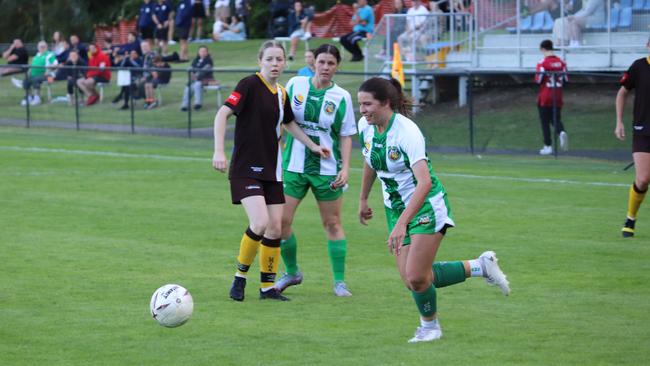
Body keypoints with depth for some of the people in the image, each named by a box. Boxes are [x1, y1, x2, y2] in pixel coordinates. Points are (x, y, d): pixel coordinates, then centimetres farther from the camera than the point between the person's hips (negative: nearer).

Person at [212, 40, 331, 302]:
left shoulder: (282, 94, 10)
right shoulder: (250, 85, -11)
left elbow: (289, 123, 28)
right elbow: (222, 114, -18)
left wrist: (313, 146, 30)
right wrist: (219, 151, -27)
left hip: (271, 170, 7)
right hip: (246, 169, -7)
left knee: (275, 228, 4)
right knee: (260, 223, -21)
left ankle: (268, 287, 16)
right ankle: (240, 276, 0)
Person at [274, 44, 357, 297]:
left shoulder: (341, 97, -4)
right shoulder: (295, 85, -1)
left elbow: (346, 136, 0)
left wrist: (345, 168, -9)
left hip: (327, 169, -1)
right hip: (294, 165, 1)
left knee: (332, 223, 5)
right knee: (282, 220, -3)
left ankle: (339, 281, 14)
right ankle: (292, 273, 18)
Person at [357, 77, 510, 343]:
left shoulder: (407, 131, -27)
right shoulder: (365, 127, -5)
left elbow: (425, 182, -35)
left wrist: (401, 224, -41)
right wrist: (363, 199, 26)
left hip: (426, 206, -7)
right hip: (395, 208, 7)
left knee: (416, 278, -14)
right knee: (410, 280, -1)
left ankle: (429, 325, 19)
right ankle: (479, 266, 18)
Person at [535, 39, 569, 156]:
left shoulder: (542, 63, -14)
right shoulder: (561, 62, 2)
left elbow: (538, 80, -15)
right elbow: (566, 79, 5)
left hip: (545, 97, -4)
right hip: (558, 97, 4)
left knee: (545, 122, 6)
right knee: (556, 119, 13)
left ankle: (548, 146, 7)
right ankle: (562, 132, -18)